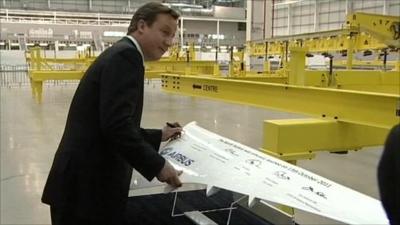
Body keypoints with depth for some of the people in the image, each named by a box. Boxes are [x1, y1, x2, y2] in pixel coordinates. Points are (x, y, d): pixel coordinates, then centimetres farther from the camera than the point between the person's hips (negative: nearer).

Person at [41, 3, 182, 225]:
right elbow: (117, 126, -24)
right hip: (87, 185, -10)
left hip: (90, 180, 10)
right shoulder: (126, 55, -14)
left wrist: (159, 136, 21)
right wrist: (157, 166, -16)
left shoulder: (120, 53, 17)